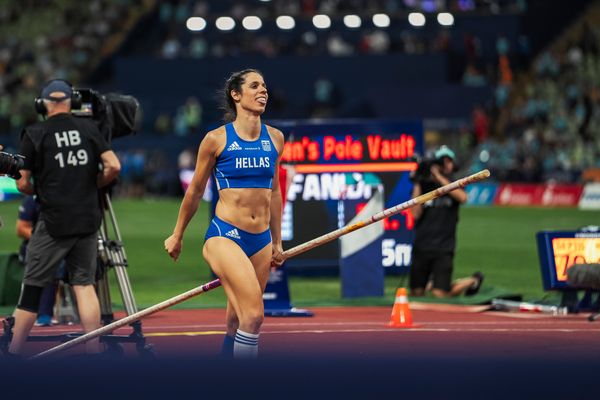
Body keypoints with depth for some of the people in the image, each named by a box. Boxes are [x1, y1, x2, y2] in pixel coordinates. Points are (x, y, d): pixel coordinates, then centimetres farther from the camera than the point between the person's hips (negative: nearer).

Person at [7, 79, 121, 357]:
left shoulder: (34, 134, -3)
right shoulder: (88, 128, 4)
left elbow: (23, 184, -1)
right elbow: (114, 167, -2)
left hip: (54, 222, -3)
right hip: (88, 219, 3)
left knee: (32, 287, 2)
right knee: (84, 284, 7)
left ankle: (13, 352, 5)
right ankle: (94, 351, 1)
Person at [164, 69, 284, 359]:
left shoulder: (275, 138, 9)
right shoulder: (217, 139, -4)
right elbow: (195, 191, 8)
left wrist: (277, 242, 23)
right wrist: (177, 236, 16)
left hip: (261, 240, 5)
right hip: (225, 236, -5)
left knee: (236, 321, 10)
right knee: (253, 315, -20)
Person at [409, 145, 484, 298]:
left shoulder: (455, 186, 4)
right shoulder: (424, 185, 5)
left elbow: (463, 198, -20)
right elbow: (416, 214, -7)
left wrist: (440, 177, -19)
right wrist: (417, 187, -11)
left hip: (444, 249, -2)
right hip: (421, 247, 2)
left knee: (439, 295, -11)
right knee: (416, 293, 3)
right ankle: (431, 281, 36)